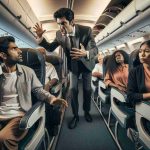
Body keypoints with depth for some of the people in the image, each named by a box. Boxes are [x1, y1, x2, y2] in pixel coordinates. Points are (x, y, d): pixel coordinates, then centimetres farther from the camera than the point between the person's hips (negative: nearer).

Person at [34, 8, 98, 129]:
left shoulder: (86, 30, -28)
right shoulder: (59, 34, -19)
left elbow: (95, 49, -29)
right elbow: (50, 48, -5)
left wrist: (85, 53, -52)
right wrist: (40, 37, -22)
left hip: (86, 63, -1)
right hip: (73, 65, 1)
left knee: (87, 89, 5)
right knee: (73, 89, -3)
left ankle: (87, 111, 30)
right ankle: (75, 115, 16)